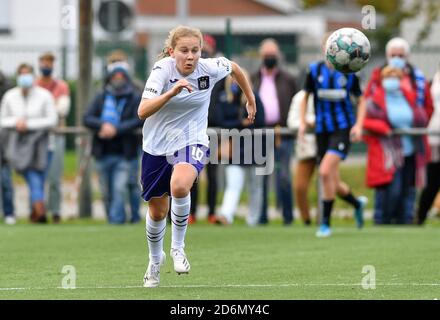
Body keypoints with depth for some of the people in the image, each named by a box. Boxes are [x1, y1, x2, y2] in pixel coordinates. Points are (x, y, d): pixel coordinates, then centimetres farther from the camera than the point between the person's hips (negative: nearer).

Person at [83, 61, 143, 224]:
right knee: (107, 193, 10)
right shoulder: (101, 97, 9)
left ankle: (116, 220, -16)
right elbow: (87, 118, 2)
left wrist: (117, 130, -18)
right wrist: (103, 125, -17)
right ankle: (112, 220, 22)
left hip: (123, 154, -3)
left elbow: (139, 120, -10)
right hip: (103, 154, 3)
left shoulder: (135, 99, 2)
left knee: (119, 190, -14)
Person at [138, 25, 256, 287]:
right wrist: (172, 93, -46)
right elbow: (143, 111, -32)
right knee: (157, 211, 13)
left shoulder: (210, 69, -14)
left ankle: (178, 247, -9)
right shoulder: (163, 70, -21)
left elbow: (234, 68, 11)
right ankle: (155, 259, 44)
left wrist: (251, 99, 21)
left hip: (192, 143, 0)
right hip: (157, 145, 0)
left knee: (180, 186, -33)